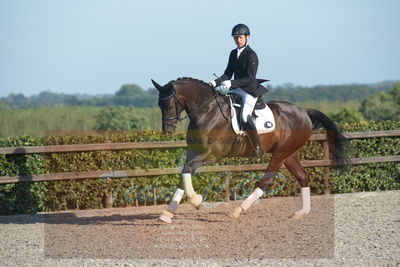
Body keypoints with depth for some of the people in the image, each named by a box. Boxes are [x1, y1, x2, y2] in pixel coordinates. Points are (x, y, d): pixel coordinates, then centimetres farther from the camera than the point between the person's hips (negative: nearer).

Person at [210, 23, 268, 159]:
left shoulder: (251, 55, -12)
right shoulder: (233, 53, 12)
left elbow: (250, 78, -18)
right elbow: (228, 73, 14)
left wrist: (232, 83, -27)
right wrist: (216, 82, -4)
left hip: (250, 91, -8)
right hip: (237, 90, 8)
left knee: (245, 116, -27)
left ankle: (258, 147, -18)